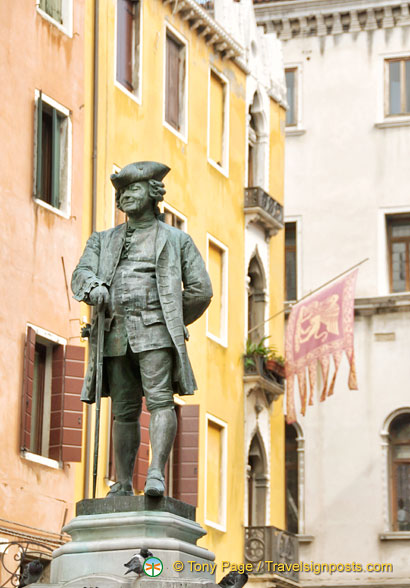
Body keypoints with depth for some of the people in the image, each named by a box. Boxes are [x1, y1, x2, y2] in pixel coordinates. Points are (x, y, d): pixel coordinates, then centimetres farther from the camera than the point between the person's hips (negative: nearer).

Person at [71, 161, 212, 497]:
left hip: (155, 332, -3)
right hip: (115, 334, 3)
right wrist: (94, 288, -18)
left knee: (160, 401, -18)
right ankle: (123, 485, 5)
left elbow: (200, 289, 11)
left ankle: (157, 474, -26)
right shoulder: (103, 241, 23)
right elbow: (81, 275, 6)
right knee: (124, 411, 3)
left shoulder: (176, 240, 14)